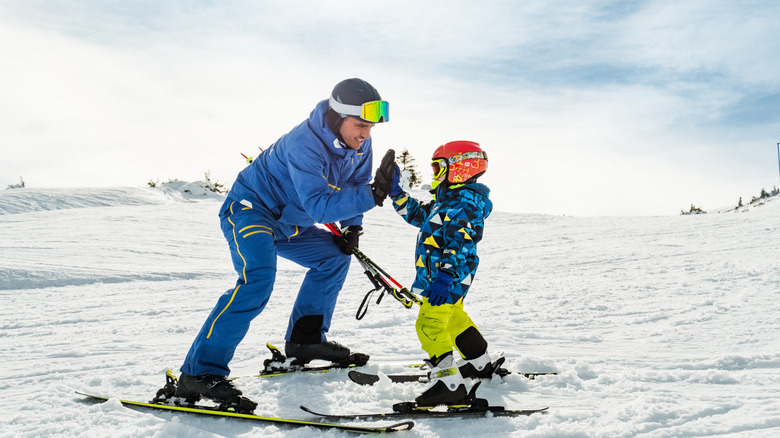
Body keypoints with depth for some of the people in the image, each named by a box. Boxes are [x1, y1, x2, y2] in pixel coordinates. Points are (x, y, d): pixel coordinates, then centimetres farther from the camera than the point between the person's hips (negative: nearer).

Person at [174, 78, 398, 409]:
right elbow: (319, 207, -41)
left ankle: (304, 340, 22)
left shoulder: (359, 144, -7)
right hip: (249, 210, -9)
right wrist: (372, 195, -48)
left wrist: (353, 226, -2)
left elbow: (355, 185, 11)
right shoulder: (303, 145, -33)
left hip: (289, 223, 9)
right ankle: (201, 372, -28)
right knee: (257, 281, -30)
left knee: (334, 257, 13)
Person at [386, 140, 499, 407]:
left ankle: (449, 383, -19)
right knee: (454, 318, 26)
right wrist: (396, 192, 15)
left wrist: (444, 278, -33)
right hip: (438, 275, 11)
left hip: (450, 278, -11)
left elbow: (461, 246, -27)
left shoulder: (467, 204, -18)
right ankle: (481, 364, 42)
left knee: (430, 323, -17)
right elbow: (418, 215, 24)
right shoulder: (446, 199, 14)